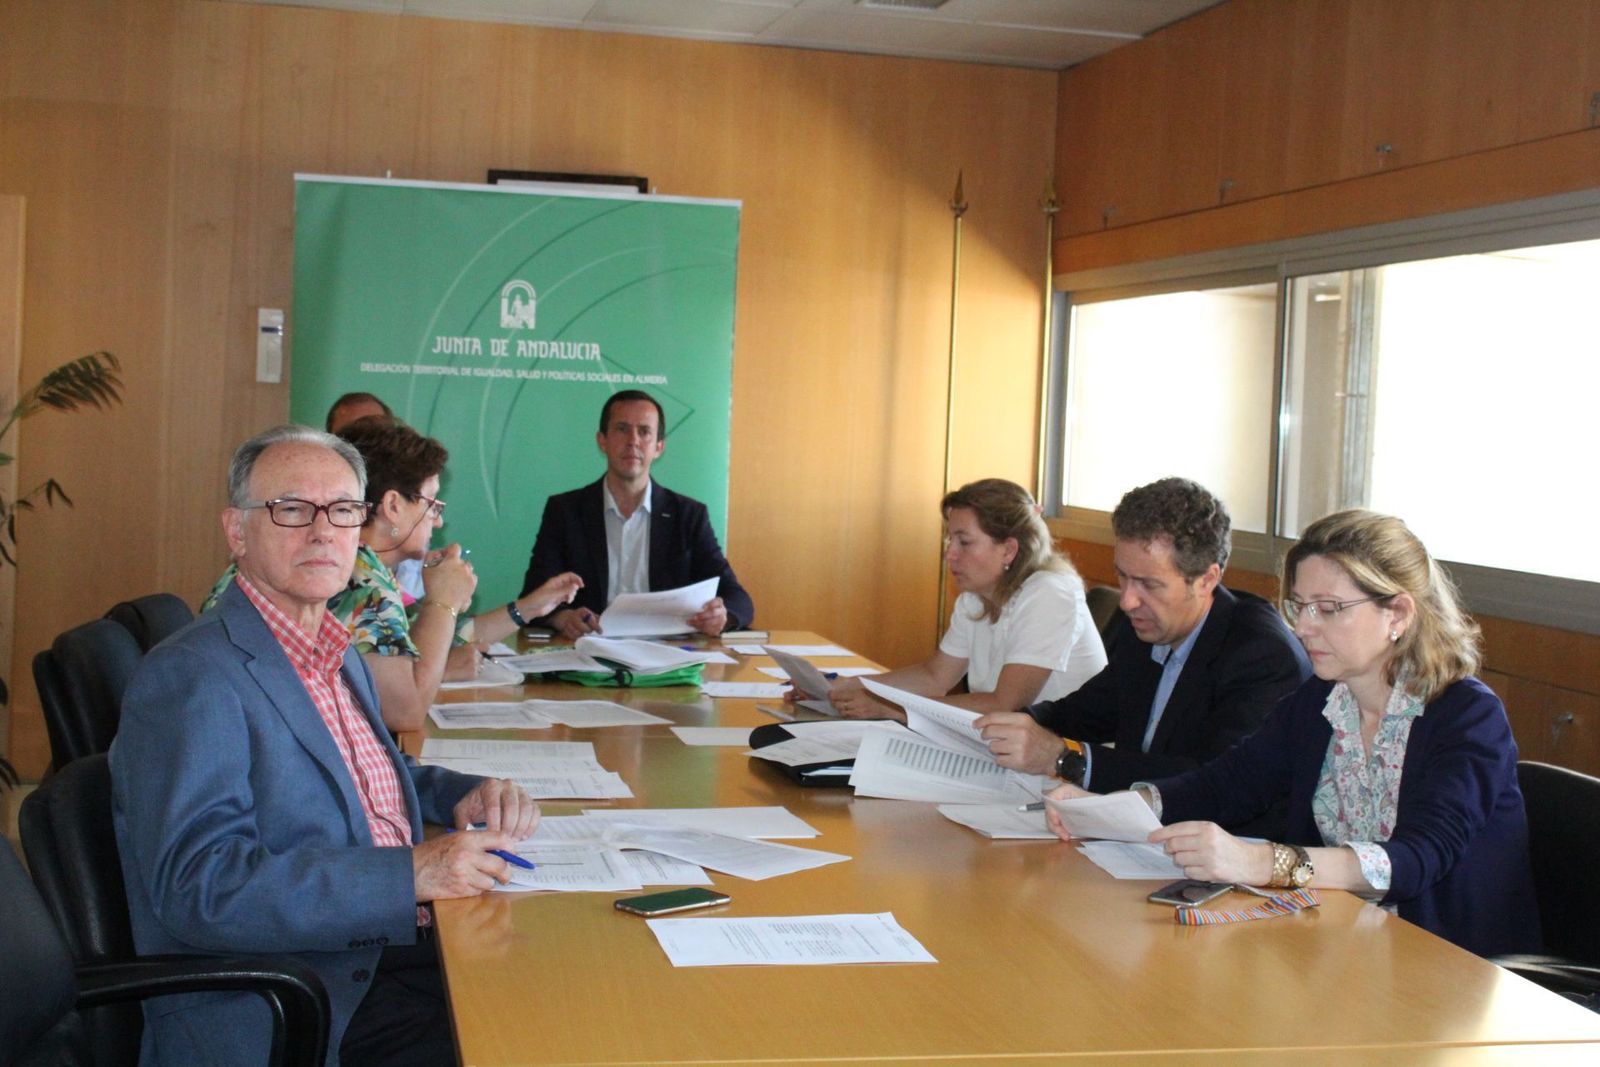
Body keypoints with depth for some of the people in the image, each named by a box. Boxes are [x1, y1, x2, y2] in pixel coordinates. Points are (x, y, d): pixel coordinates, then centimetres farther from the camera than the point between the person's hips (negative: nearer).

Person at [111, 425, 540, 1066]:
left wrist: (466, 795, 9)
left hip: (393, 953, 8)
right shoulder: (191, 679, -12)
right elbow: (202, 887, -21)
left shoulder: (339, 656, 15)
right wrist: (412, 873, -24)